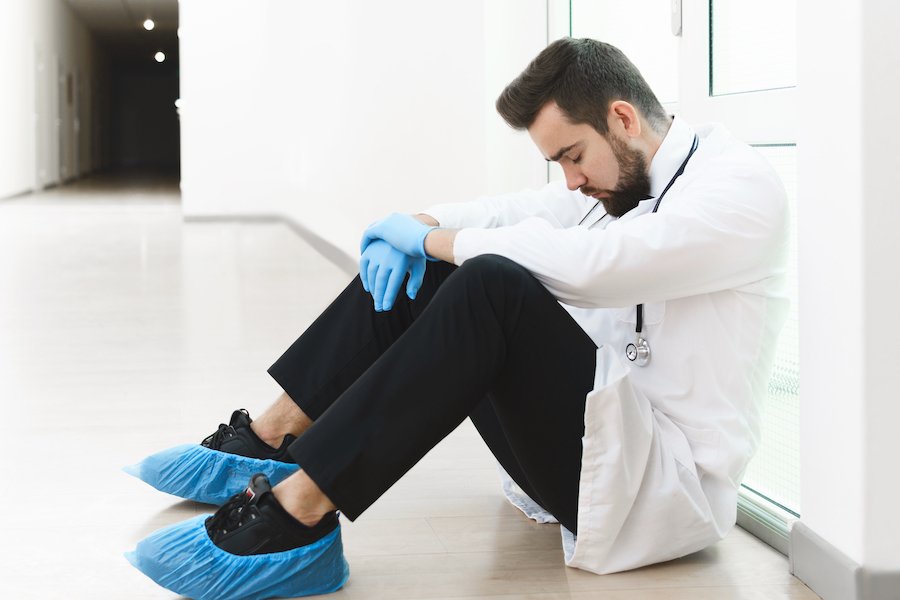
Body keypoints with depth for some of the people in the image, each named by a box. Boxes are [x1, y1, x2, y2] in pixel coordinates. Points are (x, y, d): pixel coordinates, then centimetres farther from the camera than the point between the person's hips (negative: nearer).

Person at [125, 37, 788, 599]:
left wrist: (434, 239, -16)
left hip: (668, 484, -8)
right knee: (413, 273, 2)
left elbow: (585, 262, -28)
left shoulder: (742, 184, -14)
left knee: (493, 287, -29)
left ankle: (299, 512, -30)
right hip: (602, 427, 9)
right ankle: (270, 439, 2)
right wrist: (416, 230, -9)